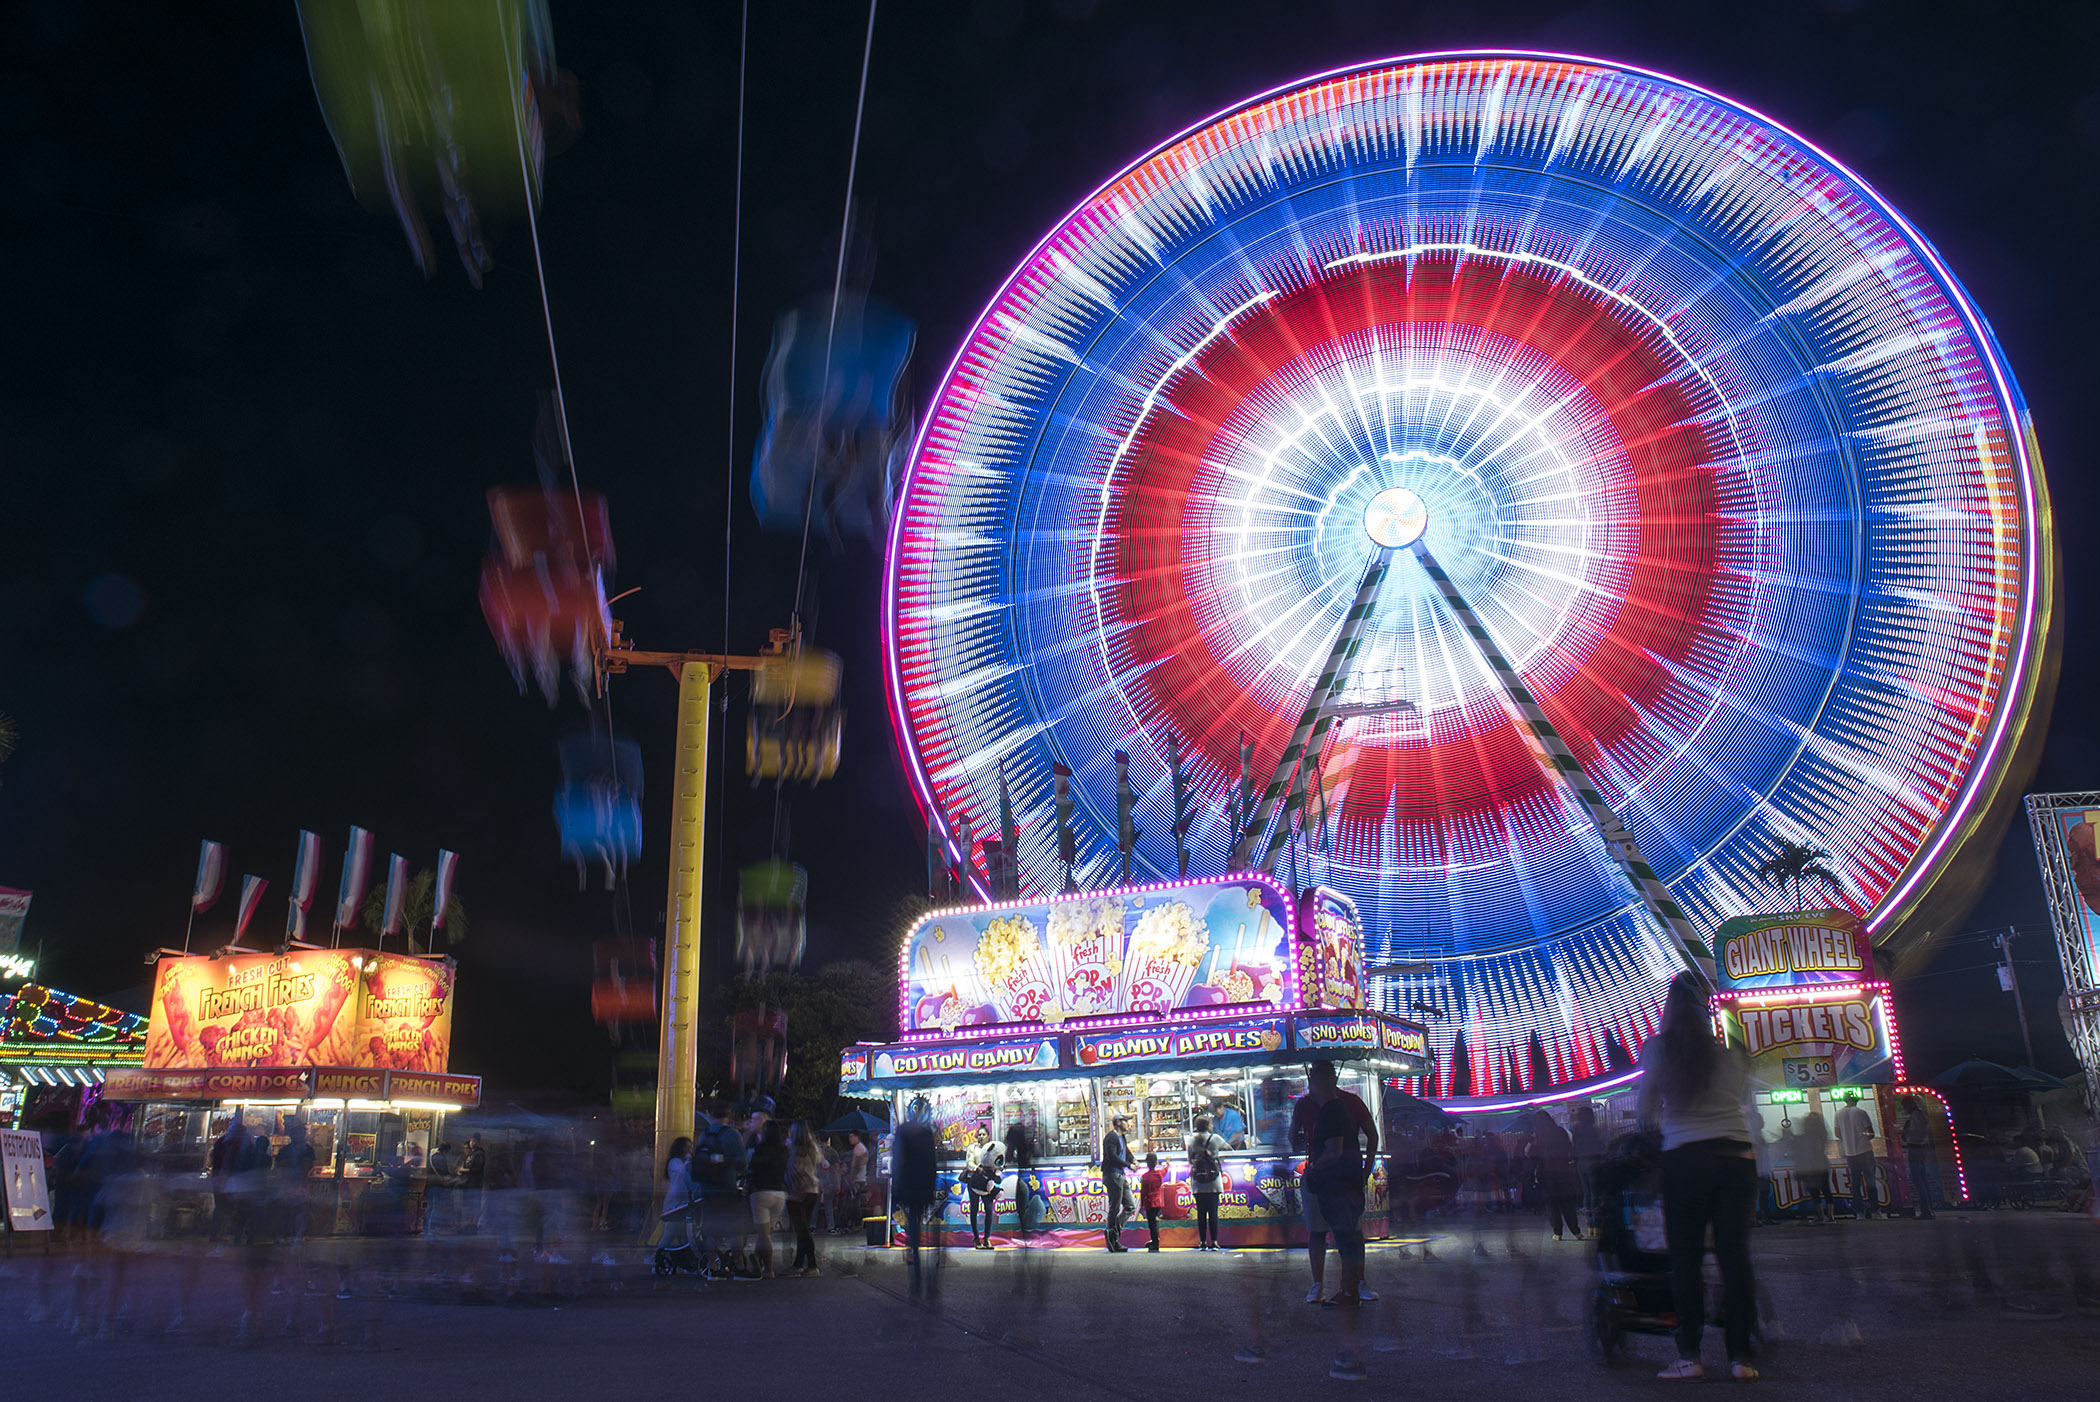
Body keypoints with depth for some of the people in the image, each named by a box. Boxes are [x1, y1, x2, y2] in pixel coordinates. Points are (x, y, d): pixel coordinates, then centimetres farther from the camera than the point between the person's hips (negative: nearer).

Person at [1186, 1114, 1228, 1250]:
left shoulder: (1191, 1140, 1)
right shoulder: (1215, 1139, -4)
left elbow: (1190, 1160, 7)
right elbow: (1225, 1145, 16)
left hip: (1197, 1183, 2)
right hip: (1213, 1182, -2)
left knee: (1201, 1213, 5)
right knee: (1213, 1212, 1)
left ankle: (1202, 1242, 6)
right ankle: (1214, 1242, 0)